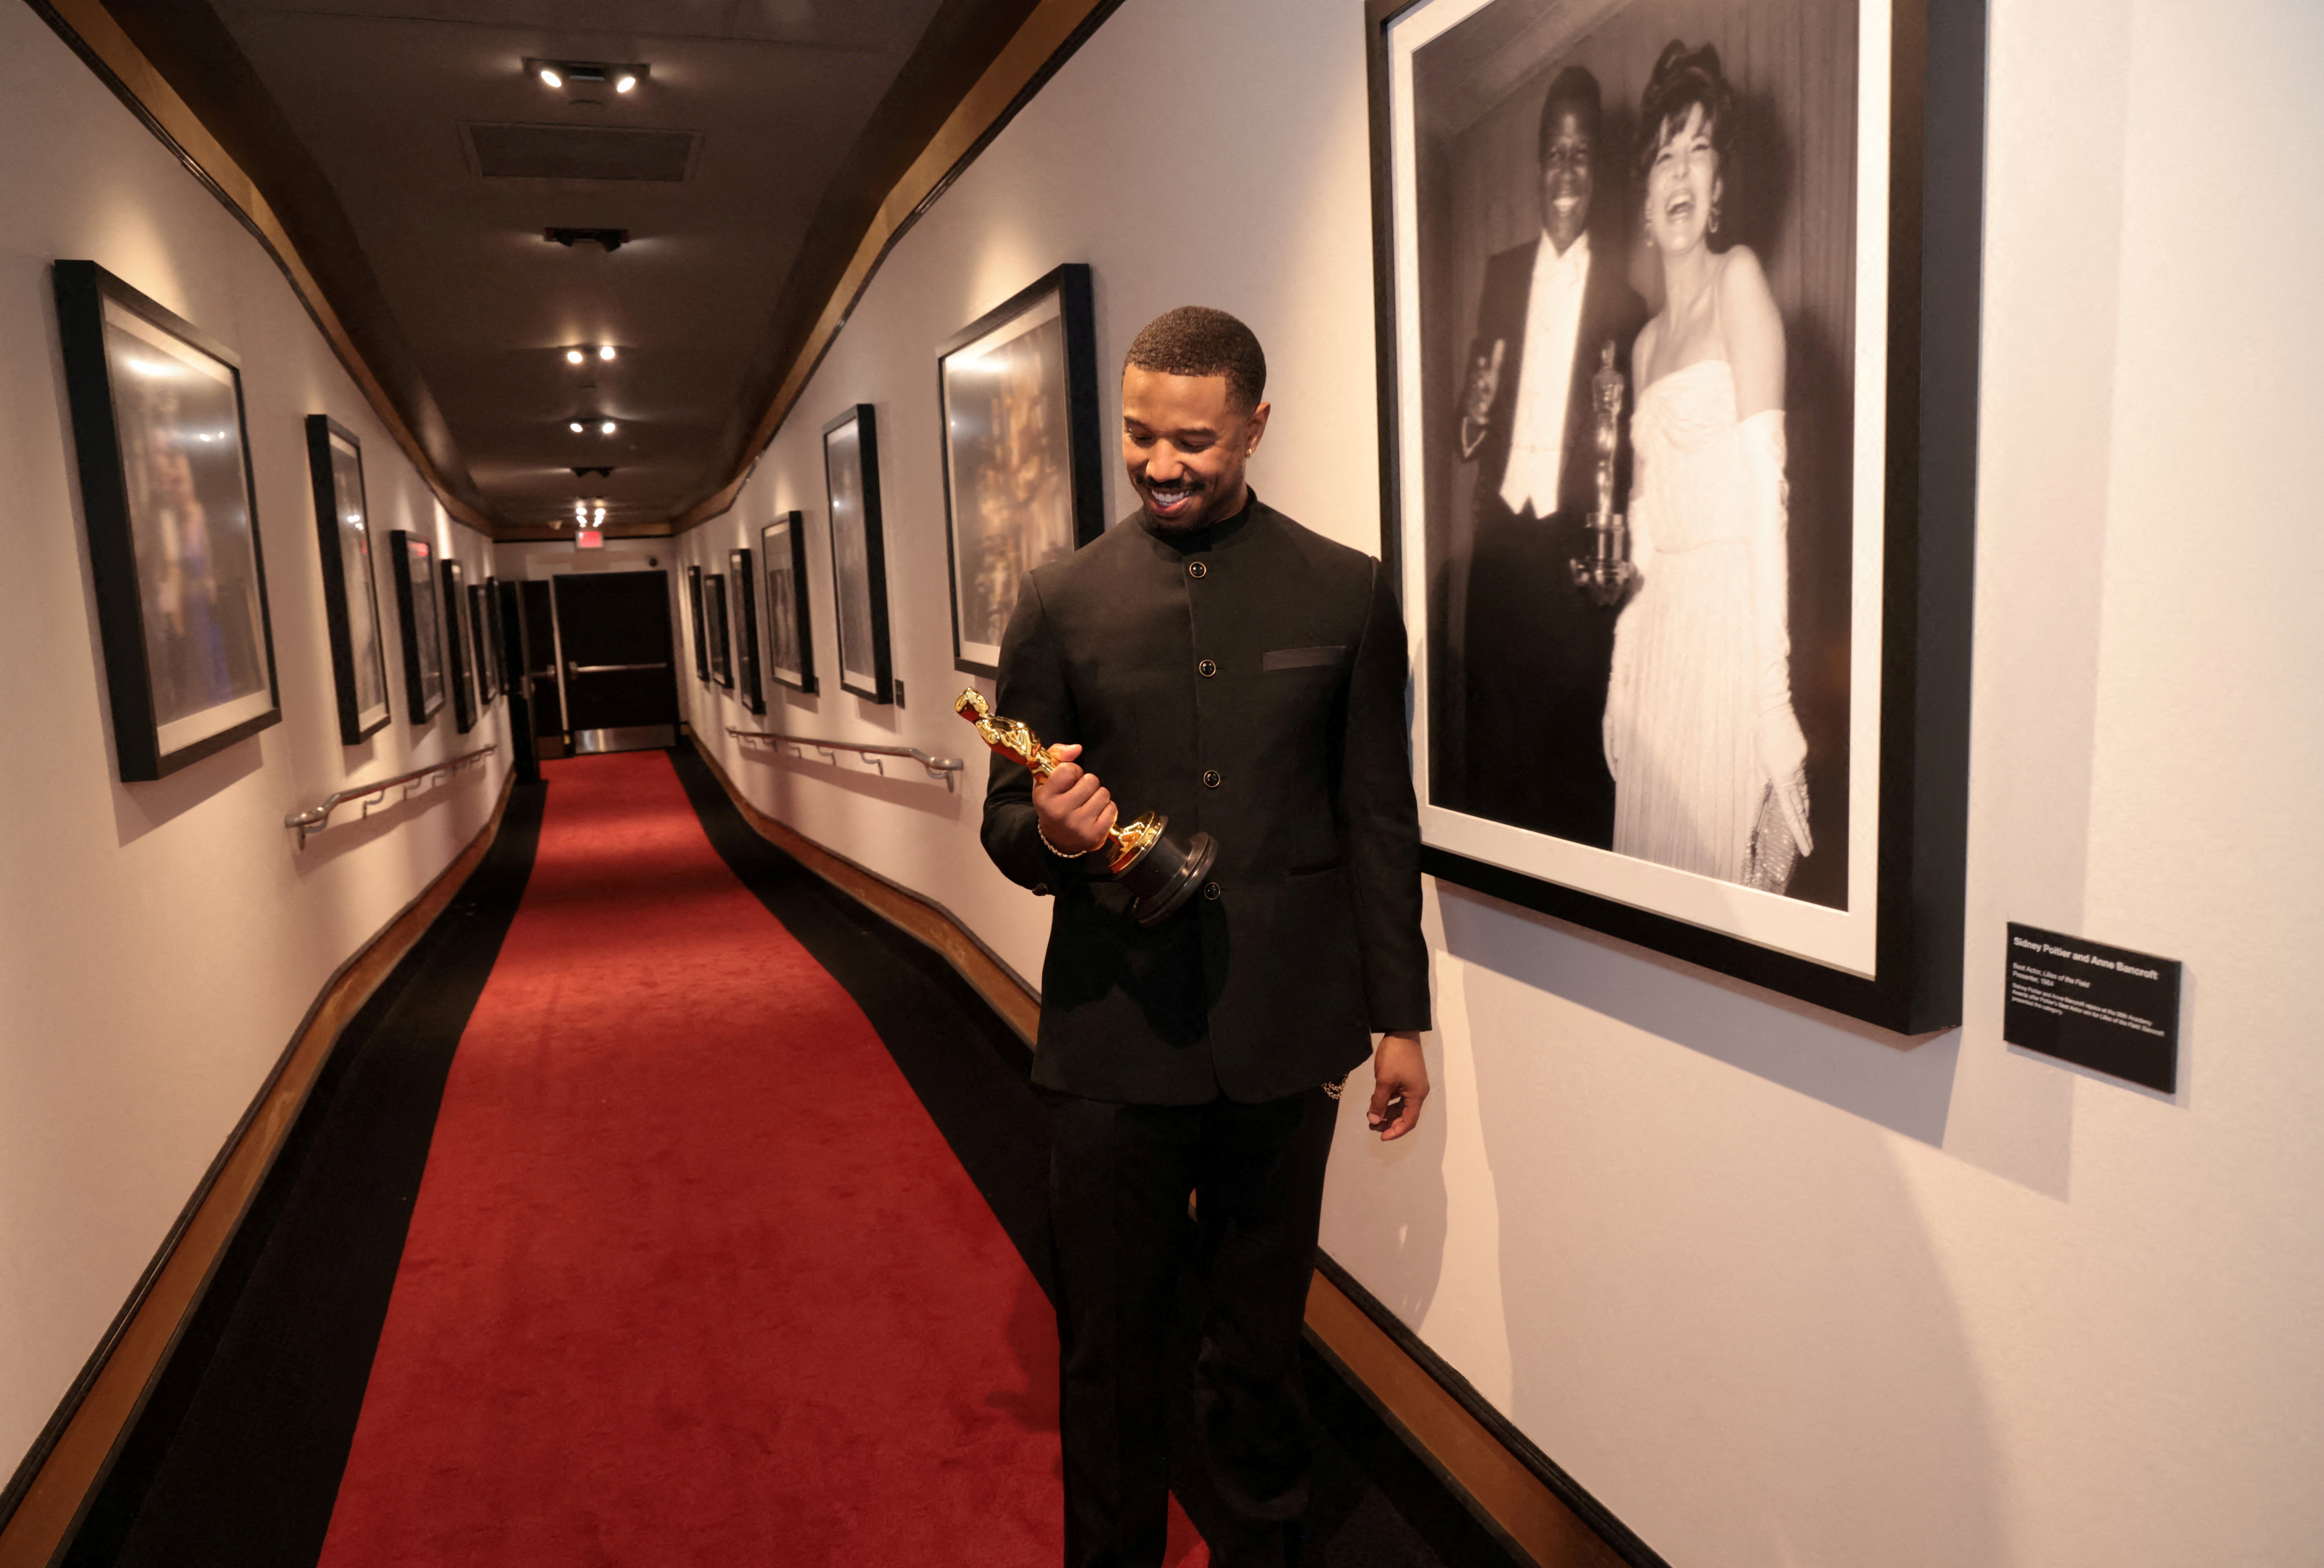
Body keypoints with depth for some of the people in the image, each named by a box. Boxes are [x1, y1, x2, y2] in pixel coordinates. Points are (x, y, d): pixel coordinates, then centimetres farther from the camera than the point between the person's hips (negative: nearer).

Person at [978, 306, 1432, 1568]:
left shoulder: (1347, 594, 2)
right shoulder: (1059, 602, 2)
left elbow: (1379, 822, 5)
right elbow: (1006, 823, 5)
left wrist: (1399, 1013, 5)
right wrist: (1050, 834, -19)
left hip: (1283, 1038, 0)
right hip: (1114, 1038, 0)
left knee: (1260, 1342, 17)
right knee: (1108, 1347, 13)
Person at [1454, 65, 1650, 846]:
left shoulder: (1621, 284, 1)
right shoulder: (1502, 272, 13)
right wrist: (1472, 418, -9)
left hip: (1576, 537, -3)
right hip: (1502, 527, 3)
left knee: (1573, 737, 2)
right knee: (1490, 730, 7)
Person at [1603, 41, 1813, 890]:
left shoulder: (1740, 280, -4)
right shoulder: (1647, 339, 17)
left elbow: (1765, 482, -13)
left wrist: (1772, 684, -18)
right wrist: (1628, 652, 12)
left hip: (1730, 621, -7)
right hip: (1656, 627, 7)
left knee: (1719, 859, -1)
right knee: (1650, 850, 12)